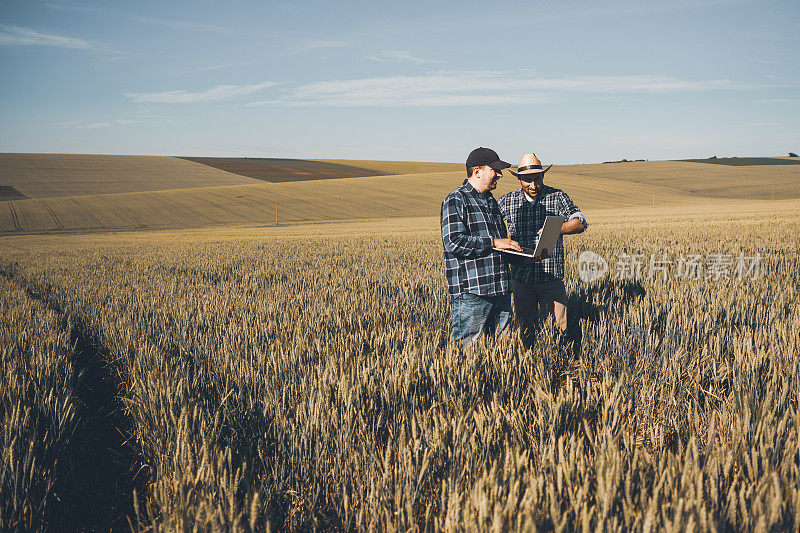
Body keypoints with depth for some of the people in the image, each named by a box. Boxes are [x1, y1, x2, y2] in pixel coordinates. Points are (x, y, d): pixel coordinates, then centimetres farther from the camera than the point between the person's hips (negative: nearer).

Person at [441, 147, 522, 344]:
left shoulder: (491, 201, 21)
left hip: (500, 290, 8)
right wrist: (492, 243, -16)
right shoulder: (456, 200, -7)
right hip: (471, 291, -8)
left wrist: (516, 250, 9)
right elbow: (453, 243, -19)